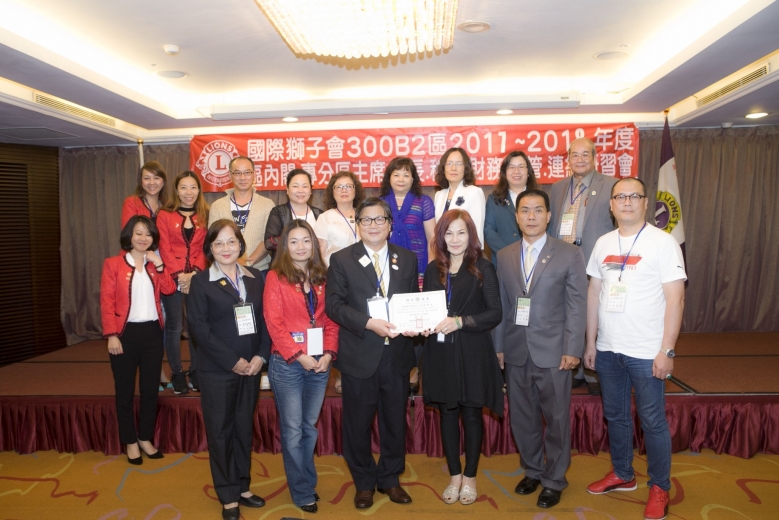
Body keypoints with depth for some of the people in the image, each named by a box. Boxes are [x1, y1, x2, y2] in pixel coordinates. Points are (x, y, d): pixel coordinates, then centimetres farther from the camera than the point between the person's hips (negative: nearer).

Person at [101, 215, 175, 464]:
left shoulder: (154, 264, 11)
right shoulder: (113, 264, -4)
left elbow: (169, 289, -4)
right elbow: (106, 302, -9)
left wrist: (159, 265, -13)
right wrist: (111, 335, -15)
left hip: (152, 331, 4)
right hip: (126, 332, -4)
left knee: (150, 389, 12)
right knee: (125, 391, 8)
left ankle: (146, 438, 26)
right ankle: (130, 442, 22)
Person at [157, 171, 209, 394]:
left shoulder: (205, 216, 8)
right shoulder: (165, 215, 4)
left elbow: (205, 248, 2)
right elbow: (164, 249, -2)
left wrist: (194, 273, -10)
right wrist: (179, 275, -12)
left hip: (197, 278, 1)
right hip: (172, 278, -1)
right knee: (174, 327, 2)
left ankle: (195, 371, 17)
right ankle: (177, 373, 14)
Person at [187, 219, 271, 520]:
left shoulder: (255, 278, 6)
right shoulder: (201, 282, -5)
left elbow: (265, 319, 5)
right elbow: (199, 328, -12)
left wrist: (261, 356, -9)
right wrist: (233, 361, -15)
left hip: (251, 368, 4)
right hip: (217, 371, -3)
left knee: (244, 428, 14)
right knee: (220, 431, 8)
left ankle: (242, 486, 30)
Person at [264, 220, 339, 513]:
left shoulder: (322, 278, 8)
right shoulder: (276, 277, -5)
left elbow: (331, 319, 6)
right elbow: (274, 323, -11)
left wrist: (328, 353, -7)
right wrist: (298, 355, -16)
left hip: (320, 364, 4)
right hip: (287, 364, -4)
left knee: (309, 427, 15)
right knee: (293, 430, 5)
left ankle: (307, 481, 32)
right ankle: (303, 492, 19)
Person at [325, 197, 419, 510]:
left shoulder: (408, 259, 7)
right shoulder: (342, 260, -2)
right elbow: (334, 305, -9)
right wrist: (369, 323, -21)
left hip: (397, 354, 3)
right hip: (360, 355, -2)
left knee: (395, 421, 15)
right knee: (358, 423, 11)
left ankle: (390, 479, 36)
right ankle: (364, 483, 32)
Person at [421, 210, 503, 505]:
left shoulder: (482, 269, -5)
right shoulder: (433, 270, 7)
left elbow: (495, 314, -10)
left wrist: (459, 322, -20)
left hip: (473, 353, -3)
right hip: (440, 353, 4)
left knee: (471, 415, 9)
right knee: (447, 414, 12)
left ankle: (470, 477, 27)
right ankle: (454, 475, 29)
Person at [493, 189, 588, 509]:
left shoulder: (570, 254, -2)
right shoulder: (504, 256, 7)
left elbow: (577, 305, -5)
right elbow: (501, 304, 7)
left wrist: (572, 350, -9)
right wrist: (498, 346, 5)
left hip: (552, 351, -3)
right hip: (516, 351, 3)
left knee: (556, 418, 8)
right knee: (522, 417, 14)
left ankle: (554, 479, 27)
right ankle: (532, 471, 35)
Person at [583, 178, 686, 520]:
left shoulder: (663, 243, -7)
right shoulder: (603, 243, 6)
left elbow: (675, 300, -10)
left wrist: (666, 351, -14)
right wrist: (590, 343, 9)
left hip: (646, 352, -4)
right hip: (607, 349, 5)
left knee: (653, 421, 7)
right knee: (615, 415, 17)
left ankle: (659, 488, 27)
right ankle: (622, 474, 36)